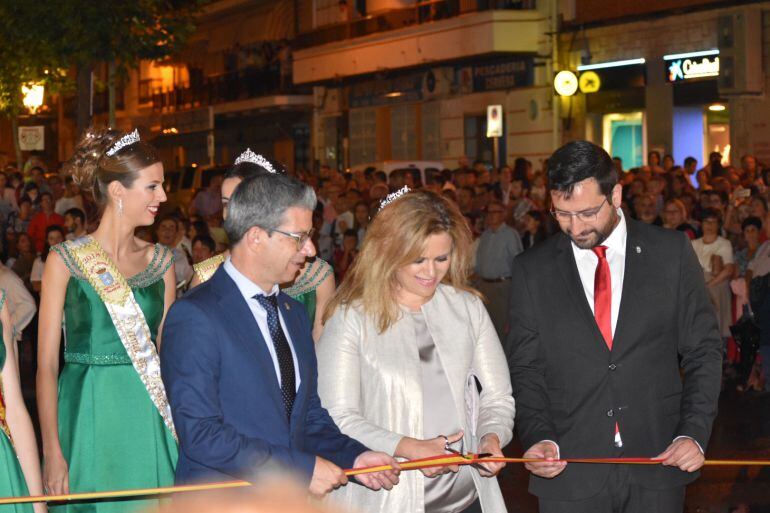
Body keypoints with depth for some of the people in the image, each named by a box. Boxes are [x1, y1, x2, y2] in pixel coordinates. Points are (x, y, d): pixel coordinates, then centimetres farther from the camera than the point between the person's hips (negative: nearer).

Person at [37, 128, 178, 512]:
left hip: (150, 417, 4)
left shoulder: (161, 260, 7)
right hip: (88, 416, -3)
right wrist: (52, 452, -12)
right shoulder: (65, 260, -5)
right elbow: (47, 364, -6)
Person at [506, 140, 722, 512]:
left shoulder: (671, 252, 1)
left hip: (659, 461, 0)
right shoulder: (532, 270, 2)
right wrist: (538, 437, -11)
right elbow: (525, 369, 4)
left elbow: (703, 350, 3)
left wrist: (694, 433, -8)